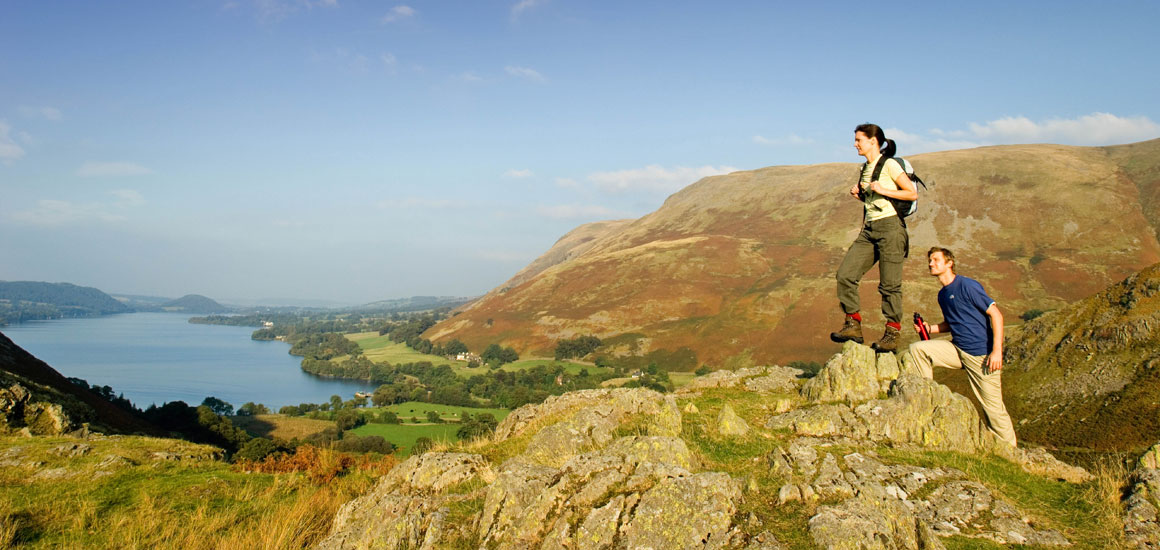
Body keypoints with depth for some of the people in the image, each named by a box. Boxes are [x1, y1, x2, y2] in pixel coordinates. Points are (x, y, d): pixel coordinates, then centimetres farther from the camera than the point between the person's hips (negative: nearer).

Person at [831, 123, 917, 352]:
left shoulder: (889, 164, -7)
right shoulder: (865, 168, 16)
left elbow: (913, 194, -8)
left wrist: (882, 190, -14)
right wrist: (858, 194, 7)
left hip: (890, 226, -8)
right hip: (869, 229, 8)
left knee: (889, 284, -3)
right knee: (845, 274, -4)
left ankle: (892, 333, 7)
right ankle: (853, 325, 4)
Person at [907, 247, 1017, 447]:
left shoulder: (967, 286, -12)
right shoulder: (942, 294, 13)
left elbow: (996, 314, -14)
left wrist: (997, 351, -20)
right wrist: (930, 328, 5)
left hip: (981, 354, -7)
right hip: (957, 349, 7)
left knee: (993, 406, -2)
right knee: (917, 349, -8)